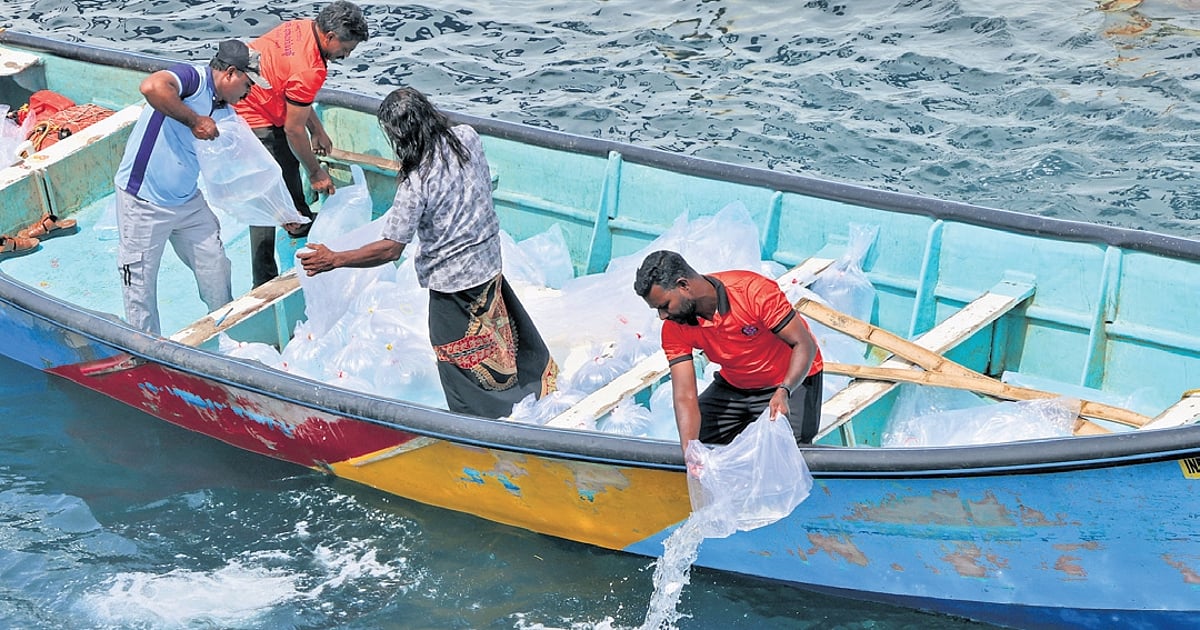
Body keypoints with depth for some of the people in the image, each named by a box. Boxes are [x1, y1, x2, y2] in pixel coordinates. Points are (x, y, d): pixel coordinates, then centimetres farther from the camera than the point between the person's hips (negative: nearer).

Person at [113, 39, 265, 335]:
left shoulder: (226, 115, 7)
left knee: (215, 266, 14)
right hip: (143, 203, -8)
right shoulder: (193, 78, -17)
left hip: (189, 201, 8)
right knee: (141, 283, 4)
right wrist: (194, 120, -32)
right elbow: (151, 87, -39)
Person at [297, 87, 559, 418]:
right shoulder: (468, 138, -9)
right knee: (501, 339, 27)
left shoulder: (416, 184, -27)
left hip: (453, 282, -7)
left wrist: (333, 260, -17)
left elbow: (390, 249, -24)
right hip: (490, 265, 7)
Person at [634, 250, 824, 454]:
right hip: (733, 386, 5)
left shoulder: (754, 291, -32)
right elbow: (685, 397, -22)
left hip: (793, 379, -5)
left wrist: (783, 392, -43)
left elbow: (805, 345, -27)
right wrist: (690, 454, -38)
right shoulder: (674, 329, -17)